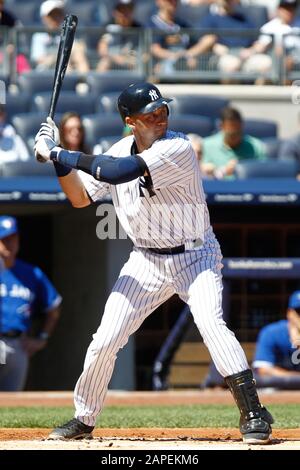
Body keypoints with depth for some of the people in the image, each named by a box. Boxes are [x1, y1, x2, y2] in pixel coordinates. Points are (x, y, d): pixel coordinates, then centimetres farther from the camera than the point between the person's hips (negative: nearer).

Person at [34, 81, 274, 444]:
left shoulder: (178, 148, -22)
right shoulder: (119, 151, 0)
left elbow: (118, 171, -32)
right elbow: (81, 198, 6)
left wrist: (60, 154, -27)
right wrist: (59, 161, -10)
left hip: (195, 256, -5)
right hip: (146, 261, 5)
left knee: (210, 322, -28)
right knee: (104, 340, 1)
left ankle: (253, 414, -22)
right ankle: (83, 418, 20)